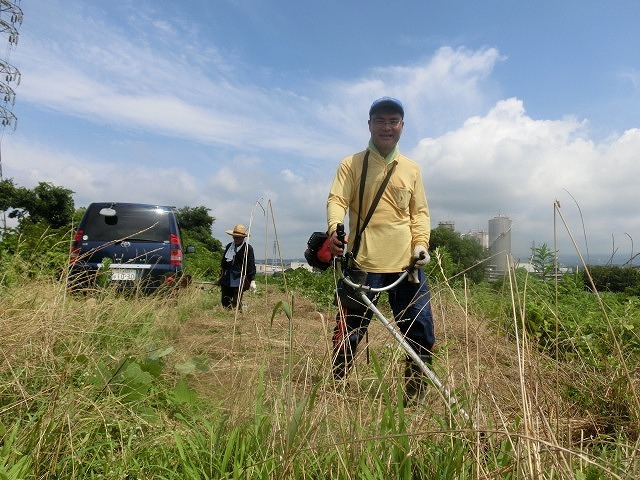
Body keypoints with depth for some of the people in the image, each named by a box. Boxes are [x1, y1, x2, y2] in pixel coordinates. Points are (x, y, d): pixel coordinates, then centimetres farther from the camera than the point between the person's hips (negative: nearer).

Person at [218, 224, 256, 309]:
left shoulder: (248, 248, -5)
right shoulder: (229, 246, 12)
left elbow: (251, 265, -6)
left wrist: (252, 280, -10)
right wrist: (220, 277, 22)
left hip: (239, 280, -6)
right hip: (227, 279, 6)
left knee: (236, 304, -7)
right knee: (225, 302, 7)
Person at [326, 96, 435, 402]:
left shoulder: (411, 169, 17)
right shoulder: (351, 164, 6)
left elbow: (420, 212, 15)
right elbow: (337, 200, -6)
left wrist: (421, 243, -2)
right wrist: (334, 229, -27)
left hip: (406, 263, 4)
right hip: (363, 262, -3)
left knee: (420, 332, 6)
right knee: (349, 332, 1)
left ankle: (415, 394, 24)